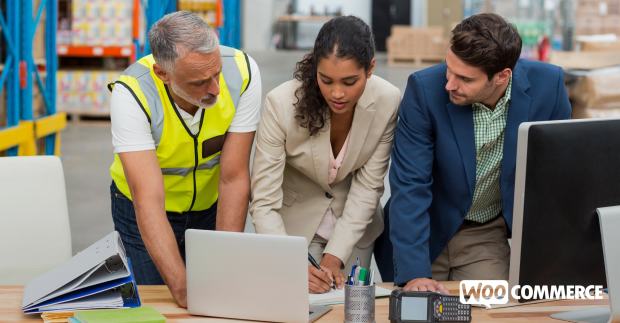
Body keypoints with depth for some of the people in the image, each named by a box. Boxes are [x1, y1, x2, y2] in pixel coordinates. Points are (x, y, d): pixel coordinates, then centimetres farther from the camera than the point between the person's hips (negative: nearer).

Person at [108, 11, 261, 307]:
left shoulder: (242, 73, -27)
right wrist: (182, 287, -47)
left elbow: (234, 178, -23)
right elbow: (149, 201, -37)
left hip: (212, 204, 2)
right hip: (144, 213, -2)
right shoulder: (131, 93, -33)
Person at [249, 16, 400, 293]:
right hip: (295, 223, -2)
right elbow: (264, 203, -27)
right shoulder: (281, 104, -29)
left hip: (353, 225, 2)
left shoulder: (388, 102, -23)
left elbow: (368, 186, -13)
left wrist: (335, 256, -21)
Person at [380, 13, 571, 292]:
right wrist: (414, 273, -29)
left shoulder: (547, 85, -18)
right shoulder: (425, 89, -23)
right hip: (427, 230, -1)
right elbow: (410, 185, -22)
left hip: (490, 235, 1)